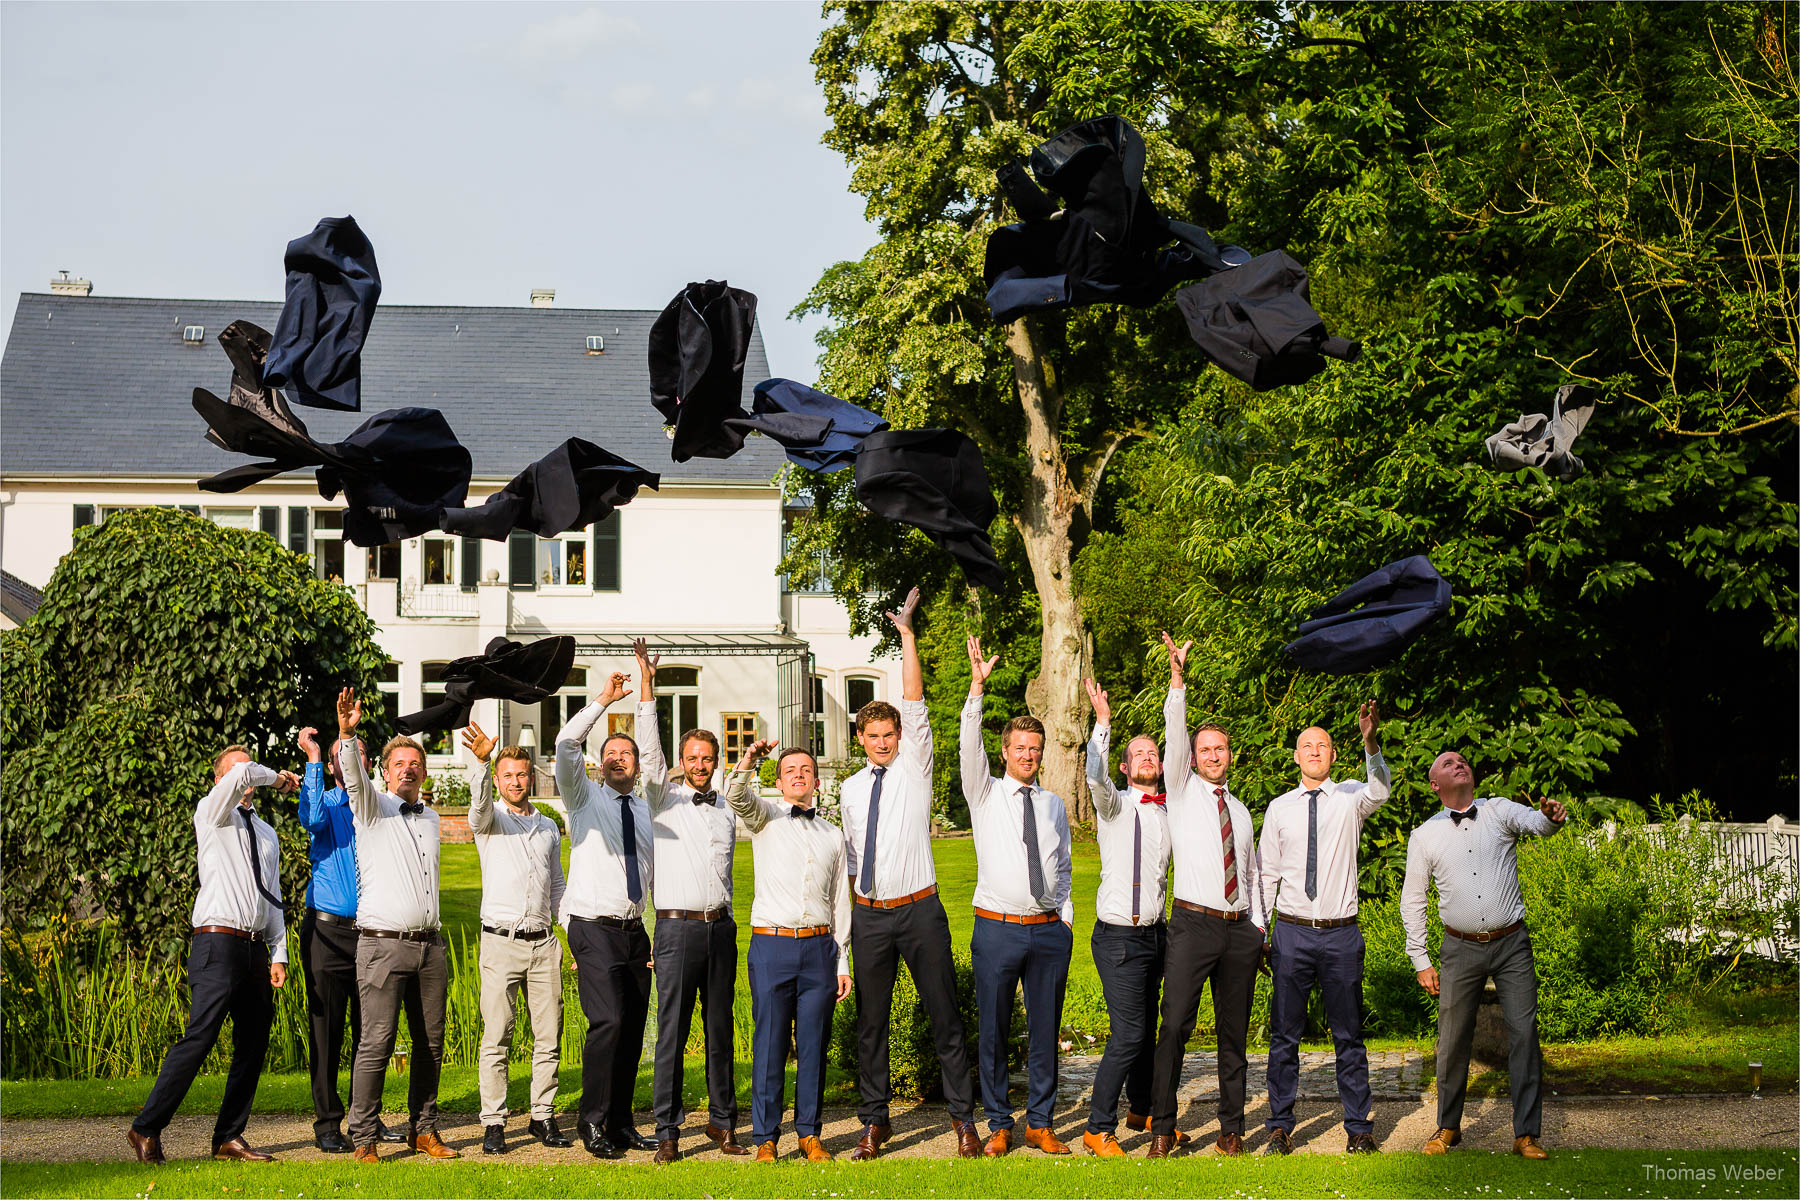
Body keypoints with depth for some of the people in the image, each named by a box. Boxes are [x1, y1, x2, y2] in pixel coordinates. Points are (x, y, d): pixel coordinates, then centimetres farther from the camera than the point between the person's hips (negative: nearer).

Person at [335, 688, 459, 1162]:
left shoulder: (430, 817, 20)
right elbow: (354, 776, -18)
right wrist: (347, 735, -35)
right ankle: (364, 1138, -5)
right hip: (383, 944, -6)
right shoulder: (373, 807, 3)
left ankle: (423, 1130, 14)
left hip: (429, 944, 6)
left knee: (430, 1043, 6)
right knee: (376, 1042, -9)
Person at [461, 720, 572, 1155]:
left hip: (544, 942, 4)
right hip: (501, 943, -4)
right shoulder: (489, 821, 4)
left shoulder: (549, 827, 17)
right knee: (497, 1038, -5)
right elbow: (480, 802, -21)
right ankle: (494, 1123, -1)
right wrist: (480, 761, -41)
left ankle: (543, 1117, 12)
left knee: (549, 1037, 4)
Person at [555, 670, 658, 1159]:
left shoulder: (647, 812, 16)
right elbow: (565, 746, -15)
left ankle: (620, 1123, 13)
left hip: (635, 931, 5)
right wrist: (604, 701, -17)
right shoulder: (584, 797, 3)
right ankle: (593, 1123, -10)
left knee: (633, 1030, 4)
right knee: (608, 1021, -19)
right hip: (595, 929, -5)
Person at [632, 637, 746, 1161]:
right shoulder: (665, 797, 5)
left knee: (720, 1029, 7)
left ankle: (723, 1122, 14)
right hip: (678, 926, -4)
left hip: (720, 926, 4)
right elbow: (649, 747, -7)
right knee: (671, 1031, -6)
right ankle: (667, 1131, -4)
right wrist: (646, 682, -16)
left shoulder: (726, 810, 17)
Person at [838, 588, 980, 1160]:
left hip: (919, 912, -3)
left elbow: (913, 701, -6)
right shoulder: (850, 789, 12)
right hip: (869, 916, 3)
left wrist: (907, 632, -10)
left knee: (944, 1016, -1)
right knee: (870, 1022, 5)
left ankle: (962, 1116, 5)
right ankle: (875, 1122, 13)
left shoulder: (913, 767, 3)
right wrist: (851, 902, 12)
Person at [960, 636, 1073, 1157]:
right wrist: (977, 688, -26)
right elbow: (969, 748, -13)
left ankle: (1039, 1124, 15)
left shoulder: (1054, 803, 13)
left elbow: (1062, 867, 18)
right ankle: (999, 1126, 10)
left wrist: (1066, 919, 8)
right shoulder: (985, 795, 3)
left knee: (1045, 1032, 6)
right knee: (994, 1032, 1)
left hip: (1049, 930, 3)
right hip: (998, 929, -3)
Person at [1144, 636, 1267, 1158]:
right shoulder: (1182, 791, 7)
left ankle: (1231, 1129, 14)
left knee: (1234, 1034, 7)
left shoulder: (1241, 811, 20)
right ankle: (1162, 1127, -8)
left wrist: (1259, 928, 13)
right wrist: (1178, 679, -17)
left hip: (1241, 930, 5)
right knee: (1175, 1026, -13)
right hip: (1194, 923, -5)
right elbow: (1174, 734, -6)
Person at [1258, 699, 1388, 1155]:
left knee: (1348, 1036, 6)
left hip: (1341, 933, -1)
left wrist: (1371, 742, -42)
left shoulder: (1350, 797, 0)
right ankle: (1280, 1128, 14)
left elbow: (1380, 792, -24)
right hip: (1291, 932, 1)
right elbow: (1266, 874, 9)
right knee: (1285, 1035, 6)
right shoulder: (1279, 808, 5)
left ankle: (1359, 1128, 14)